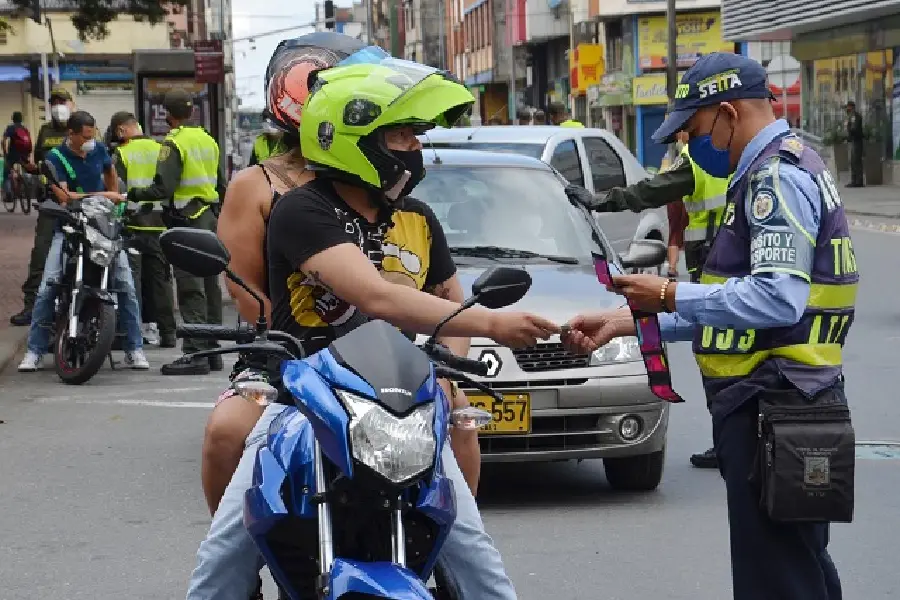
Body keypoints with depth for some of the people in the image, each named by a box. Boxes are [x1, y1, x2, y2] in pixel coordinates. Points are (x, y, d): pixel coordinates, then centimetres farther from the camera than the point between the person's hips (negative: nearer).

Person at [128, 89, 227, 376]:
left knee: (191, 290, -9)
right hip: (211, 217, 8)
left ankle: (195, 354, -12)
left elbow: (163, 188, -19)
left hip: (187, 219, -8)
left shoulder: (174, 143, -11)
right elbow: (221, 185, 20)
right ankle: (212, 351, 16)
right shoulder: (207, 140, 13)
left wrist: (133, 195, -6)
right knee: (210, 286, 12)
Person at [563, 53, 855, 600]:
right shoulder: (771, 173, 19)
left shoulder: (778, 178, -14)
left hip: (771, 406, -11)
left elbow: (777, 299, -26)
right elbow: (735, 304, 22)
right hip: (781, 403, 11)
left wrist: (670, 296, -17)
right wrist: (625, 323, 16)